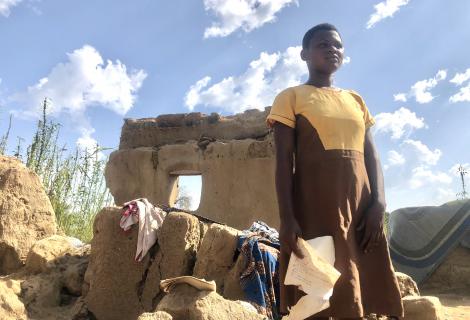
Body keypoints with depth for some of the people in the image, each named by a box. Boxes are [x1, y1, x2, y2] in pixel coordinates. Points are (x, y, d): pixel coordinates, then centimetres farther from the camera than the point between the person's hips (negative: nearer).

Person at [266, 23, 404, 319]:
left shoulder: (355, 100, 19)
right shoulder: (291, 97, 4)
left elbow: (371, 155, 13)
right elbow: (284, 161, -5)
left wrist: (378, 203, -4)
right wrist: (287, 218, -15)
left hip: (360, 206, 5)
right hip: (315, 206, -5)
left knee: (359, 296, 6)